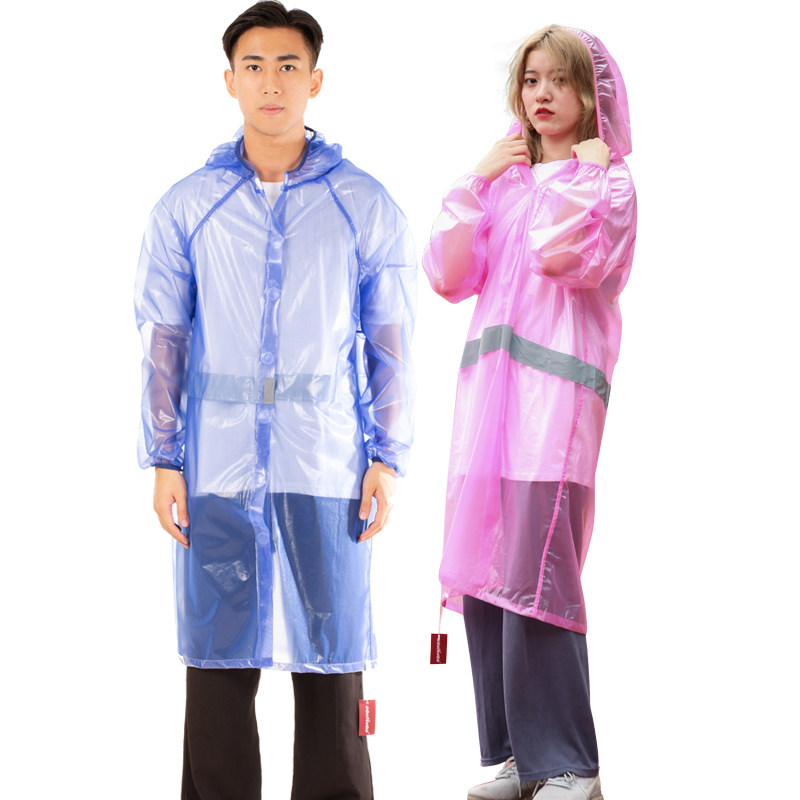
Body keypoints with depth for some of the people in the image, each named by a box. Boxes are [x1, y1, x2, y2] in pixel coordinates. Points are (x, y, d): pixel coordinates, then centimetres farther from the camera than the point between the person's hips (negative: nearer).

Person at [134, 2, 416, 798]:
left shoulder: (366, 208, 2)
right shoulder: (185, 208, 4)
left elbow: (390, 344, 4)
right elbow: (163, 342, 6)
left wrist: (387, 460, -1)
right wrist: (163, 461, 1)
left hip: (327, 466, -1)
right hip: (218, 469, 1)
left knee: (329, 652, 4)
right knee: (218, 656, 4)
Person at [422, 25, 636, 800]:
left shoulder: (610, 182, 4)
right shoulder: (504, 180, 20)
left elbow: (568, 257, -15)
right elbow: (448, 276, 9)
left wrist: (581, 174, -6)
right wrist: (475, 181, 5)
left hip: (560, 384, -6)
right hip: (491, 387, 6)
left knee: (537, 574, -14)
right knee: (483, 570, 2)